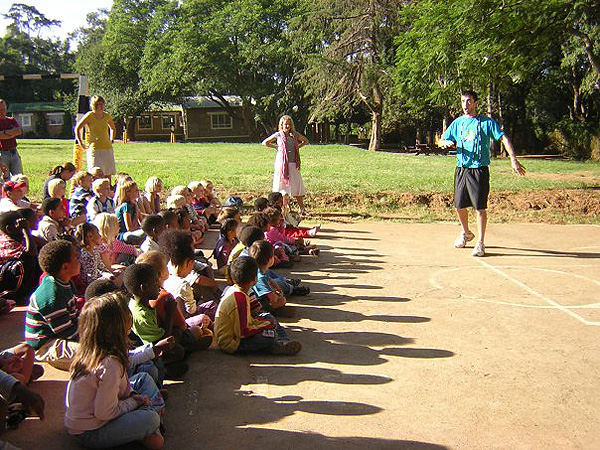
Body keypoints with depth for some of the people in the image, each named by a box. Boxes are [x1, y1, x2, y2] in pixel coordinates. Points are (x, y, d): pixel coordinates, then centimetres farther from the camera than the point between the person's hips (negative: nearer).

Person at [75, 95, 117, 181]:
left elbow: (113, 128, 28)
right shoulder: (89, 115, -4)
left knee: (108, 173, 4)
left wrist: (111, 140, 17)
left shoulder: (107, 116, 10)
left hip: (107, 148, 5)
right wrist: (81, 143, 1)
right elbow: (77, 128, 2)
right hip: (94, 148, -5)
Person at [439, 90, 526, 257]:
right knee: (459, 206, 9)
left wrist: (513, 159, -18)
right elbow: (441, 141, 19)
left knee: (480, 207, -5)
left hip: (479, 170, -4)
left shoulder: (486, 122, 0)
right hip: (461, 169, 4)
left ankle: (480, 243, 5)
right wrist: (447, 143, -6)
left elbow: (503, 138, -5)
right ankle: (466, 233, 35)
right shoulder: (457, 123, 12)